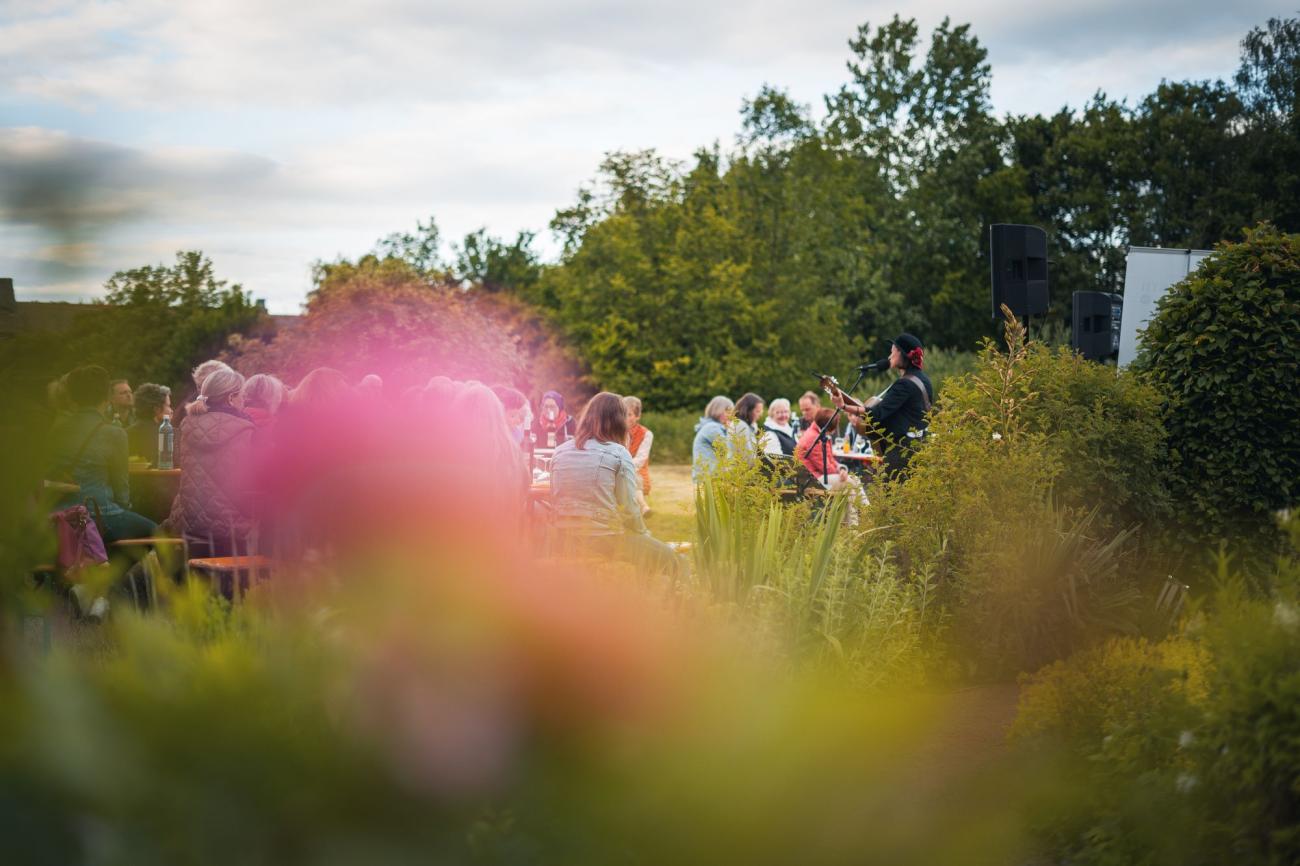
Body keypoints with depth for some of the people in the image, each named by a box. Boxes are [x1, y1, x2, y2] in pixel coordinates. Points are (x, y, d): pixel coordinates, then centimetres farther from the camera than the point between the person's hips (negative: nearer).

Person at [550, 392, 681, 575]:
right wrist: (644, 533, 9)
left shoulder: (560, 451, 7)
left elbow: (555, 501, 10)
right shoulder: (618, 453, -8)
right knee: (668, 557, 12)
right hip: (604, 540, -6)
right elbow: (628, 509, -10)